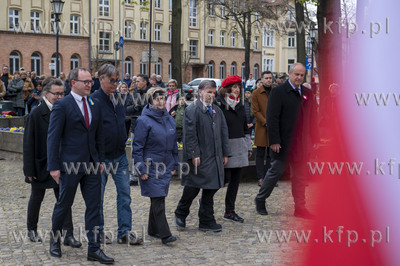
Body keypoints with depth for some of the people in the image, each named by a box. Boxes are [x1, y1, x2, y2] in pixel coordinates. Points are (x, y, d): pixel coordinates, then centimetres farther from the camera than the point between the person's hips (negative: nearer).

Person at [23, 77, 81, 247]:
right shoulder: (36, 115, -12)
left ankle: (68, 235, 1)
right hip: (40, 165, -3)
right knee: (36, 198, 15)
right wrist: (30, 170, -14)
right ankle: (32, 229, 35)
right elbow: (28, 144, -12)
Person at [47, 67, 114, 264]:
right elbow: (53, 137, -10)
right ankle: (54, 238, 34)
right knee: (64, 204, 9)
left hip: (92, 165, 5)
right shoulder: (61, 105, -9)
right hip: (70, 165, -5)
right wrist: (54, 166, -14)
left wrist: (101, 159, 9)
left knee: (94, 206, 4)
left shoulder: (95, 105, 10)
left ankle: (94, 249, 9)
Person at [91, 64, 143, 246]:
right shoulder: (93, 101, -12)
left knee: (125, 194, 4)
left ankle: (125, 233, 9)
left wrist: (123, 140, 14)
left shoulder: (118, 100, 9)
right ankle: (98, 232, 21)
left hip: (120, 156, 6)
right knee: (98, 196, 7)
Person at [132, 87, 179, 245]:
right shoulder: (144, 121, -9)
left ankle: (153, 229, 25)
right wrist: (141, 169, -13)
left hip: (166, 167, 6)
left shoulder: (169, 119, 11)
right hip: (151, 167, -6)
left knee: (158, 199, 13)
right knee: (158, 200, -9)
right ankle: (165, 234, -8)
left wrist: (175, 164, 15)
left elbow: (173, 144, 18)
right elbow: (137, 147, -9)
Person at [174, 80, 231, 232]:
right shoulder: (192, 110, -6)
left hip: (214, 157, 7)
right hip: (198, 158, -7)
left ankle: (206, 222, 15)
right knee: (193, 187, 0)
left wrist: (225, 153, 12)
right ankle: (180, 214, 23)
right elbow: (190, 134, -12)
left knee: (211, 188, 7)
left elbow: (223, 132, 17)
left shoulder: (217, 111, 16)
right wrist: (194, 155, -17)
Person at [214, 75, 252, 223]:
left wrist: (248, 146, 18)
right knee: (226, 177, -6)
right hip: (225, 146, -7)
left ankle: (230, 211, 15)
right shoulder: (218, 104, -8)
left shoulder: (240, 105, 15)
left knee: (236, 179, 7)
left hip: (239, 147, 7)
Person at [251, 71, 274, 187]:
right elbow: (256, 111, -5)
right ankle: (261, 178, 6)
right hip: (261, 128, -3)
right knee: (260, 154, 1)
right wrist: (266, 123, -14)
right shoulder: (256, 93, 0)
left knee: (271, 154, 7)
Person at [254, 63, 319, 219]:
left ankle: (300, 208, 16)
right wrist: (274, 141, -17)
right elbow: (272, 118, -12)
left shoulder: (307, 94, 10)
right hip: (283, 142, -5)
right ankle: (260, 200, 21)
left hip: (301, 143, 5)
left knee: (300, 175, 8)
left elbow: (312, 119, 14)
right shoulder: (278, 92, -7)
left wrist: (314, 139, 9)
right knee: (276, 171, 3)